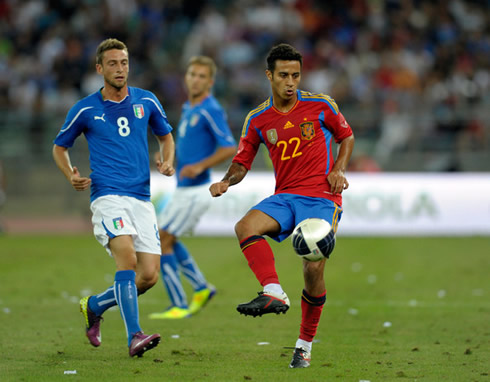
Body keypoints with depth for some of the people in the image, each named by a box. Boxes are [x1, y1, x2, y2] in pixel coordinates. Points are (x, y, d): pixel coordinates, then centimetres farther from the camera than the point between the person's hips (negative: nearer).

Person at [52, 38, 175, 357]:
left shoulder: (146, 101, 10)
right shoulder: (85, 110, 3)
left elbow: (166, 136, 24)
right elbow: (59, 147, 16)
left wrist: (167, 162, 3)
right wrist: (71, 175, -3)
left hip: (142, 199, 4)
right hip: (108, 196, -4)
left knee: (149, 276, -2)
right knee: (127, 257, -28)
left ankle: (95, 305, 23)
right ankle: (134, 336, -32)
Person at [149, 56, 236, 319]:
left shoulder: (210, 110, -16)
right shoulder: (189, 108, 12)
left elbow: (230, 148, -22)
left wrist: (199, 166, -30)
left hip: (194, 190, -10)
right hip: (184, 189, 10)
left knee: (162, 241, -7)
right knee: (168, 239, 20)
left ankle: (179, 306, -2)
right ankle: (201, 288, 27)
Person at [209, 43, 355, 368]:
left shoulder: (321, 106, 0)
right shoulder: (258, 120, 6)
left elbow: (346, 136, 14)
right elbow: (242, 162, 12)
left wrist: (338, 170, -2)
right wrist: (226, 181, -9)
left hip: (322, 198, -3)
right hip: (285, 196, 3)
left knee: (314, 269, -14)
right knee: (246, 227, -27)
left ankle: (305, 344, 5)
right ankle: (274, 293, -31)